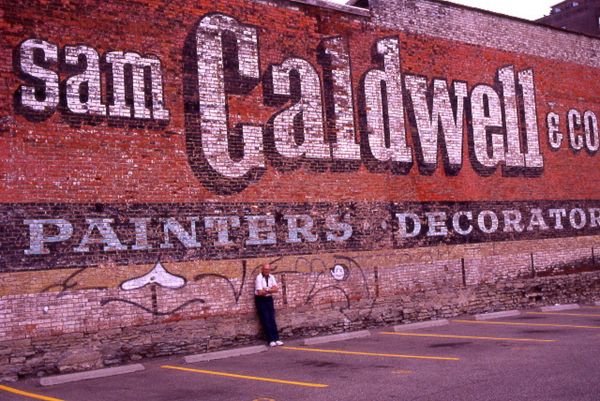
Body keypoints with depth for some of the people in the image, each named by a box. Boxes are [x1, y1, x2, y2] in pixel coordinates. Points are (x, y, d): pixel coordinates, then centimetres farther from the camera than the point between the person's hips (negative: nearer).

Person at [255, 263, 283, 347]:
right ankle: (271, 340, 0)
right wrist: (271, 290, -12)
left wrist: (266, 290, -18)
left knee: (272, 320, 4)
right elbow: (260, 292, -21)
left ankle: (276, 339, 4)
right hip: (260, 300, -5)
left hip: (269, 299, 5)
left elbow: (276, 289, -5)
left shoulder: (271, 277, 3)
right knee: (266, 320, -3)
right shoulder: (259, 278, -14)